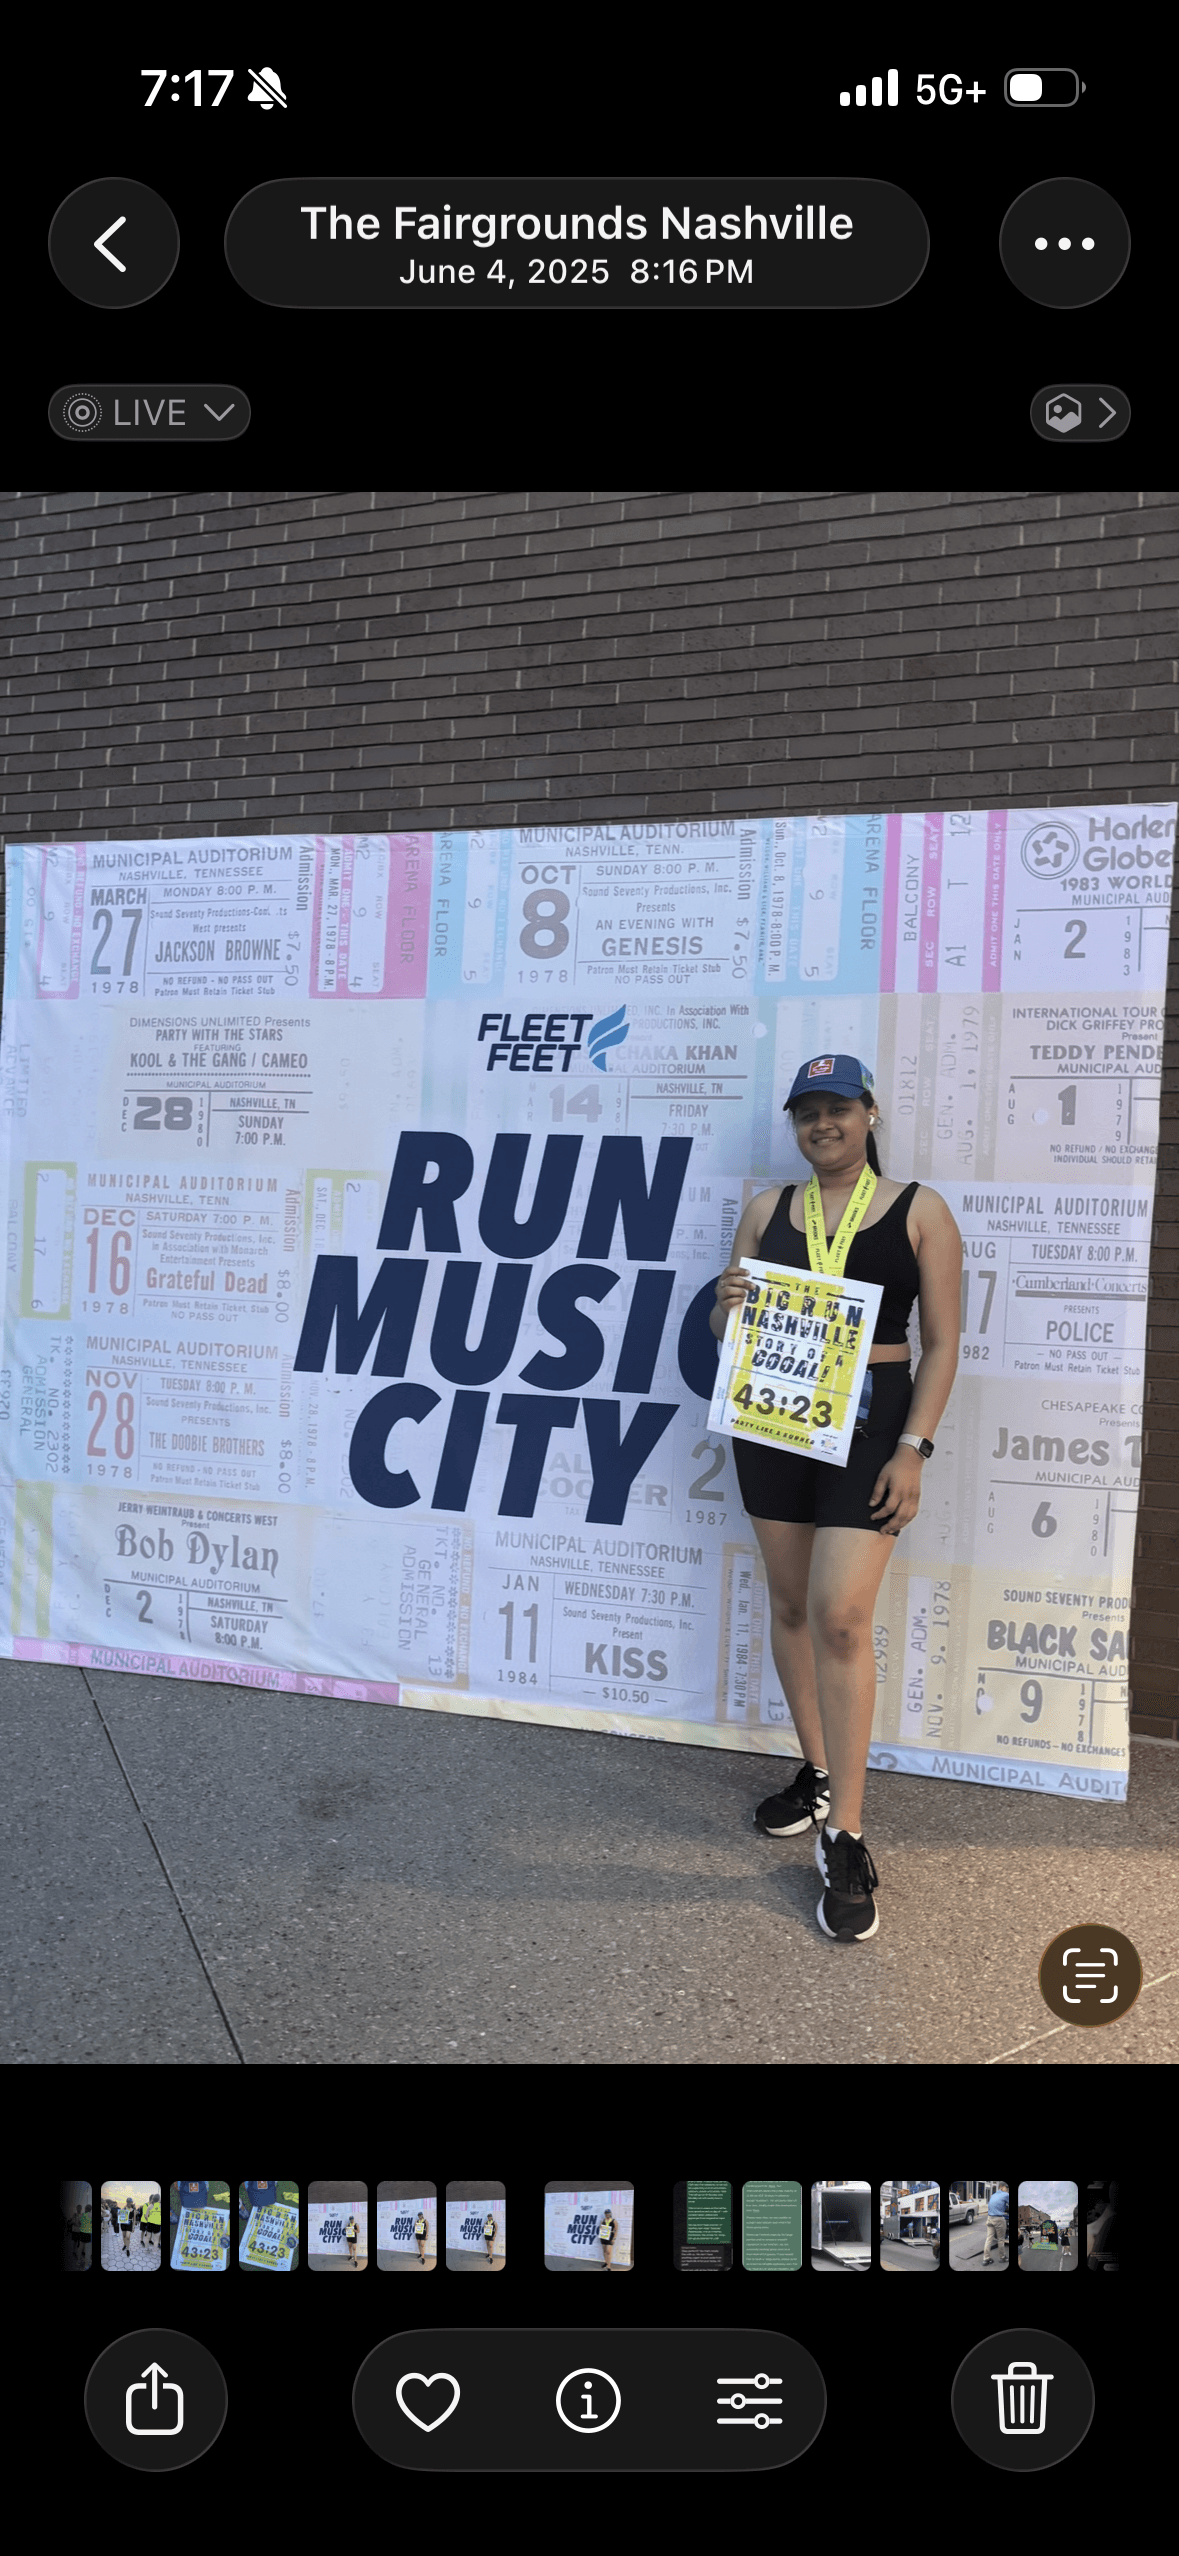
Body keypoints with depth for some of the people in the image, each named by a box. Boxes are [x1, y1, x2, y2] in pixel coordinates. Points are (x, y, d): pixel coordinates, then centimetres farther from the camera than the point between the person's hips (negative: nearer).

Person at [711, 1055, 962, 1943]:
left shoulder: (919, 1210, -1)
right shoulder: (766, 1210, 9)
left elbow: (942, 1343, -2)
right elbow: (729, 1332, 13)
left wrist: (913, 1449, -11)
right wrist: (728, 1307, -11)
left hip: (869, 1421, -4)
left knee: (841, 1616, -13)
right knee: (791, 1606, 11)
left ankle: (846, 1841, -4)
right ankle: (821, 1777, 30)